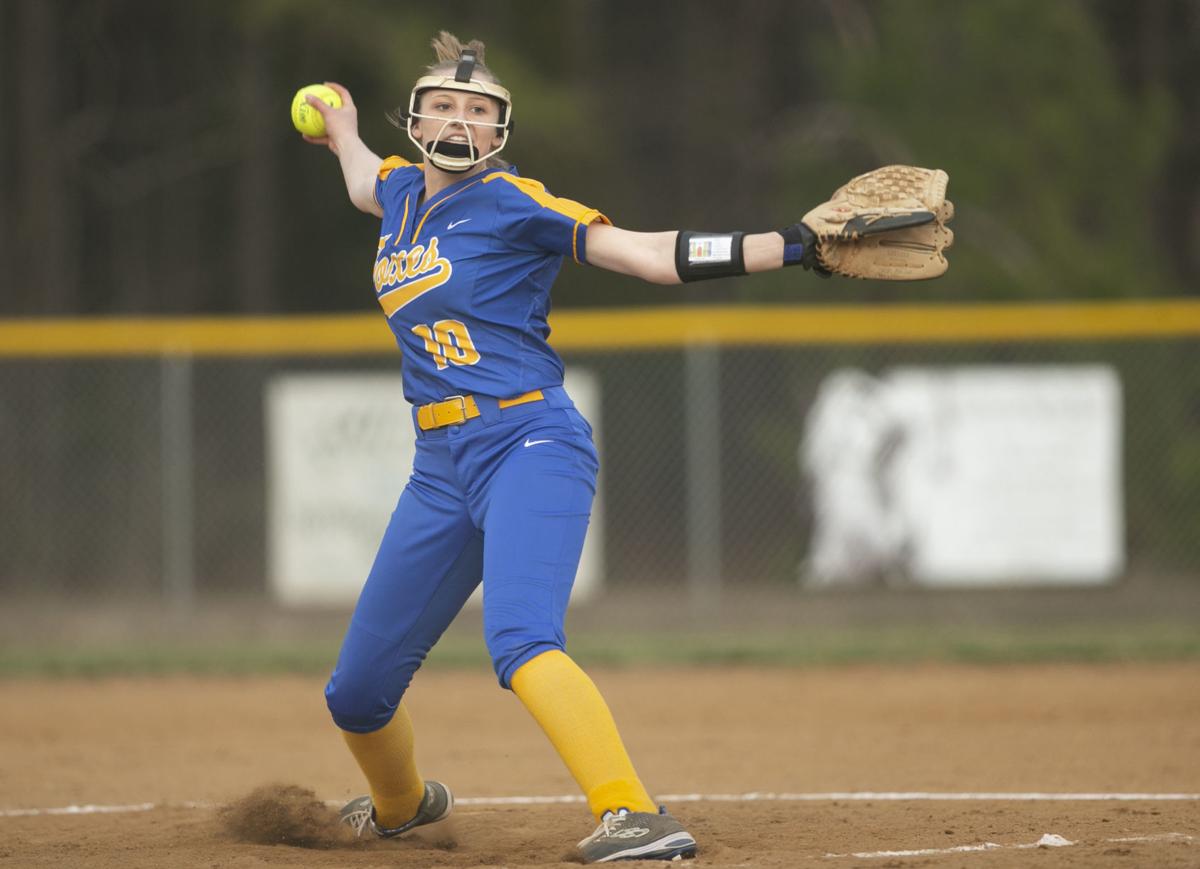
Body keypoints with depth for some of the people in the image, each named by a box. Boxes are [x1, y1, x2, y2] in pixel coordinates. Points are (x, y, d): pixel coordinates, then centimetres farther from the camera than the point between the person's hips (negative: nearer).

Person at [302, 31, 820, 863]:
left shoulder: (510, 203, -6)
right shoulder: (404, 193, 14)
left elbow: (646, 253, -11)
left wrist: (792, 246, -20)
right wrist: (340, 130, 61)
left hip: (528, 447, -7)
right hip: (441, 471, 7)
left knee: (520, 643, -33)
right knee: (357, 692, 11)